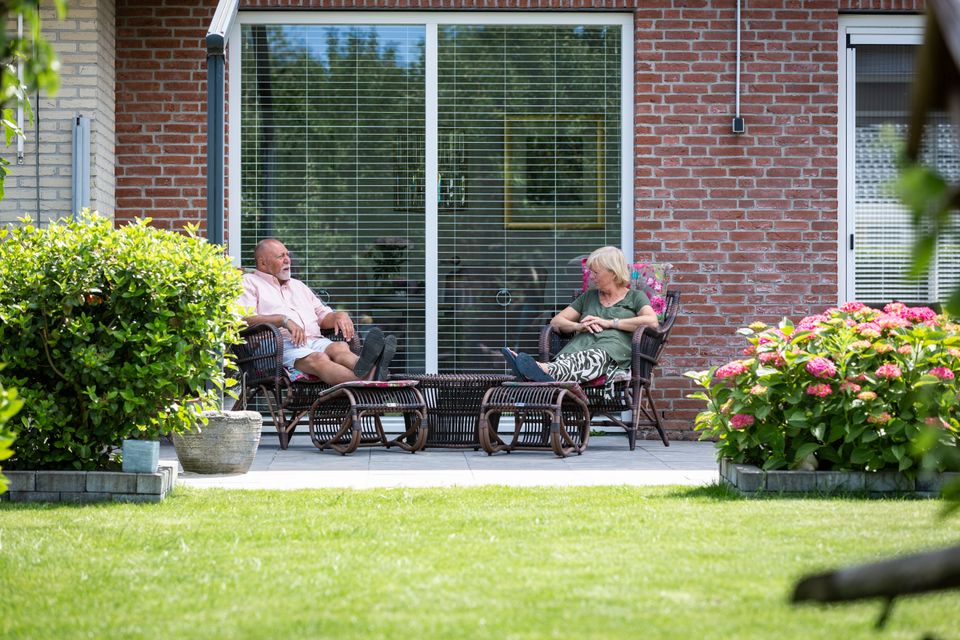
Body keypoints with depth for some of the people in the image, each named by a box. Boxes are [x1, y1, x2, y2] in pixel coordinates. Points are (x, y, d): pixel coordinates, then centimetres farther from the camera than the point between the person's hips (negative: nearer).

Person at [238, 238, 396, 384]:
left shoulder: (298, 285, 36)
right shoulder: (249, 282, 15)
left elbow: (324, 316, 33)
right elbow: (244, 319, -4)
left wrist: (339, 315, 7)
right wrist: (284, 320, -16)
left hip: (315, 340, 6)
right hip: (283, 343, -6)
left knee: (340, 348, -32)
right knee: (317, 359, -38)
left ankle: (370, 371, -67)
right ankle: (364, 380, -68)